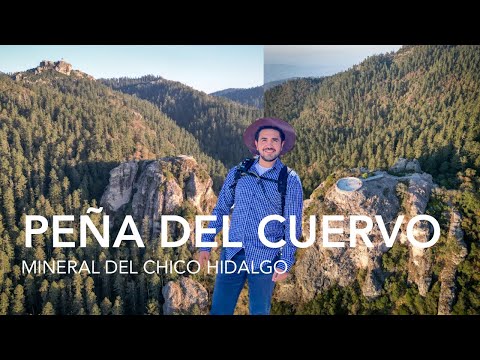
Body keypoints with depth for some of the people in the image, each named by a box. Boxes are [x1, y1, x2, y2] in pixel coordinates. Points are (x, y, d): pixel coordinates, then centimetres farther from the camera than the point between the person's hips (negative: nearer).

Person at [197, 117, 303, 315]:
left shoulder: (290, 180, -4)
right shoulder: (237, 173, 4)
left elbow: (293, 225, -4)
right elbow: (220, 210, 9)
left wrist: (285, 263, -8)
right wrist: (205, 245, 6)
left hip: (265, 258, -2)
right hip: (232, 253, 2)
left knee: (259, 311, 12)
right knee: (219, 309, 7)